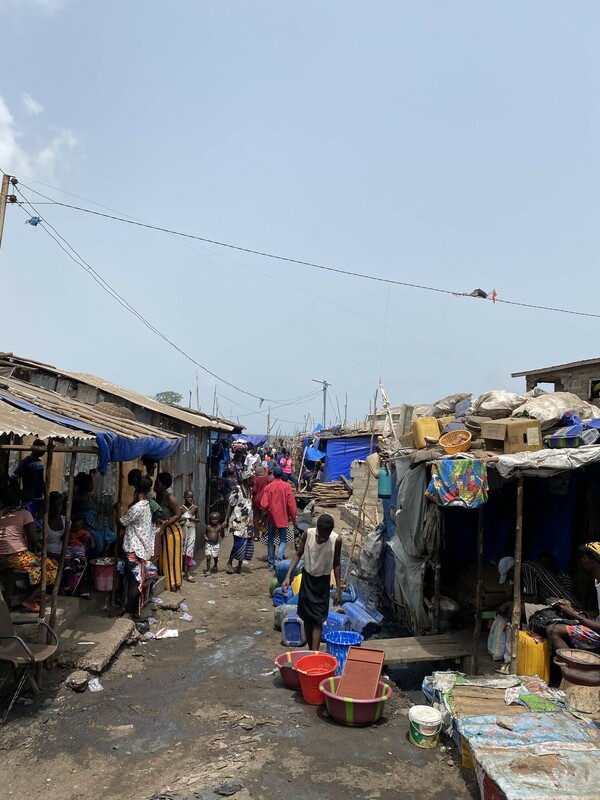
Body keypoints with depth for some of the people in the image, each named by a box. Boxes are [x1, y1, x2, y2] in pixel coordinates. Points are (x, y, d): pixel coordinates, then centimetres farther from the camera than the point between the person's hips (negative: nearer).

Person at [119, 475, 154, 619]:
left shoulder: (137, 507, -21)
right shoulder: (147, 505, 4)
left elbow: (122, 522, -7)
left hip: (132, 549, -8)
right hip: (142, 548, 8)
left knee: (133, 581, -2)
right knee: (137, 580, 15)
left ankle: (128, 612, 5)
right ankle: (136, 610, 23)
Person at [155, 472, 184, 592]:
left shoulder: (170, 498, -21)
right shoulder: (158, 496, 4)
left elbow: (178, 515, -21)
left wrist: (164, 524, -27)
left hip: (172, 531, -8)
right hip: (163, 531, 8)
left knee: (172, 559, -1)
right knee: (163, 559, 14)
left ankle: (176, 588, 9)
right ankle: (166, 586, 25)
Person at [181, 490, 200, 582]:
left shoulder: (195, 508, -1)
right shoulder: (181, 508, -4)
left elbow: (198, 519, 6)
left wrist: (192, 519, -14)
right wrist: (181, 519, -21)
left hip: (191, 530, 0)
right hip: (183, 530, 0)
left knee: (190, 551, -6)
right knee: (183, 551, 8)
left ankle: (189, 573, -7)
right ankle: (184, 570, 23)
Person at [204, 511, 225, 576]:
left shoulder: (219, 527, -4)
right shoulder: (208, 527, -3)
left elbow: (222, 536, -3)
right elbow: (205, 533, 12)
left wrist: (223, 529, -15)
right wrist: (205, 536, -9)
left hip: (216, 544, 1)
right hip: (208, 543, -1)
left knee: (215, 556, 9)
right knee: (208, 557, -6)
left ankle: (215, 566, 38)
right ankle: (208, 570, 4)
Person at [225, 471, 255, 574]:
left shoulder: (251, 490, 9)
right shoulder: (237, 490, -12)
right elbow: (230, 506, -8)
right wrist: (226, 520, -10)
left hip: (248, 522, 7)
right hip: (238, 521, -7)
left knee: (247, 544, 5)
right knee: (239, 544, -10)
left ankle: (239, 567, 17)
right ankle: (229, 563, 13)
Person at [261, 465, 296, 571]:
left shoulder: (268, 487, -5)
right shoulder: (287, 486, -8)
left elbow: (264, 505, -9)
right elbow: (291, 503, -7)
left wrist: (265, 513, 12)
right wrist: (293, 518, 3)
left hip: (271, 517, 1)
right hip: (283, 517, -1)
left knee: (271, 540, 13)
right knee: (283, 540, 8)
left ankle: (271, 563, 16)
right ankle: (278, 561, -11)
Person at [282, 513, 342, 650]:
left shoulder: (336, 540, -21)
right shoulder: (308, 534, -19)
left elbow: (336, 564, -8)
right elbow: (298, 554, -6)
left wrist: (338, 589, -5)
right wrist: (288, 576, -14)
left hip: (322, 581, -2)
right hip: (307, 578, 2)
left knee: (317, 620, -5)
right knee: (306, 618, 11)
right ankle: (310, 650, 26)